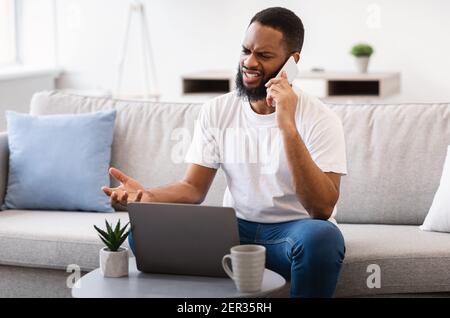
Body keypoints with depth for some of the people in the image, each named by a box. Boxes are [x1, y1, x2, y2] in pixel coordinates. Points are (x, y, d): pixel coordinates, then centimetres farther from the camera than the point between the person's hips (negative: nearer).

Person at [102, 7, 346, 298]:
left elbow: (322, 210, -23)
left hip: (292, 231, -2)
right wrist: (148, 196, -23)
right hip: (236, 227, 3)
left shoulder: (320, 119, -12)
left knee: (321, 236, -38)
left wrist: (288, 127, -32)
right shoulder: (216, 111, 1)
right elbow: (194, 189, 0)